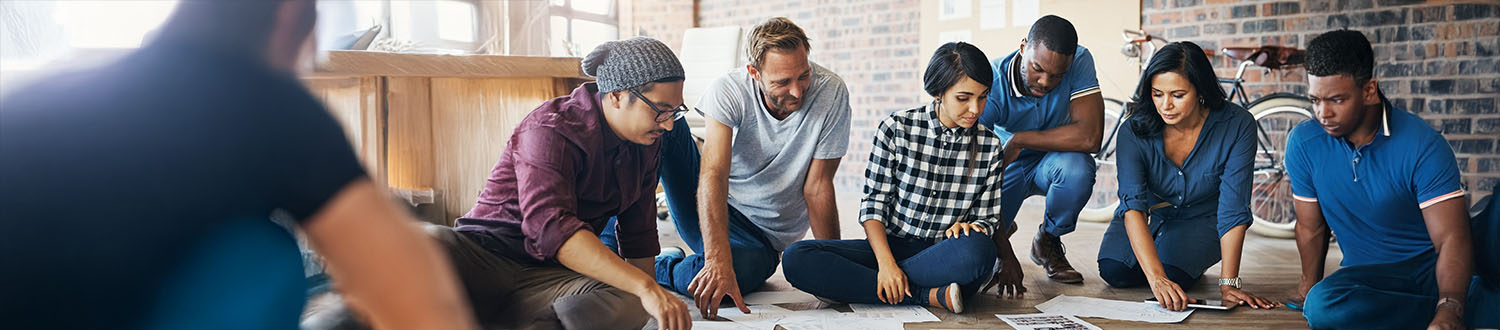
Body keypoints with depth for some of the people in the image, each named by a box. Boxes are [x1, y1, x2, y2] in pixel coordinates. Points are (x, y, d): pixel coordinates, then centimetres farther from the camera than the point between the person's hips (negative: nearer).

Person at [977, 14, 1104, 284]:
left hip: (1051, 162, 0)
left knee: (1077, 168, -36)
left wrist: (1018, 140, -27)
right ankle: (1006, 229, 20)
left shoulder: (1079, 61, -24)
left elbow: (1090, 136, -33)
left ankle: (1047, 241, -4)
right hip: (1005, 168, 0)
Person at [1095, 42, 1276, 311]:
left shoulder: (1237, 125, -26)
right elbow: (1133, 205, -35)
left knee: (1172, 273, -28)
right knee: (1114, 270, -22)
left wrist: (1228, 284, -32)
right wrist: (1156, 278, -48)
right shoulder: (1135, 130, -25)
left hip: (1201, 219, -1)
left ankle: (1193, 261, 8)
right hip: (1149, 216, 2)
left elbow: (1233, 210, -26)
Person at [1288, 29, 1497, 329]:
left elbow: (1452, 238, -24)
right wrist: (1310, 287, 14)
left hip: (1436, 265, -3)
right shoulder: (1304, 144, -6)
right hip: (1373, 276, 3)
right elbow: (1311, 229, 6)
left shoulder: (1422, 145, -16)